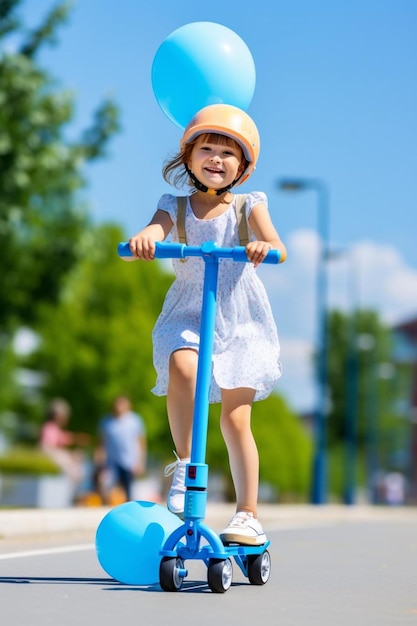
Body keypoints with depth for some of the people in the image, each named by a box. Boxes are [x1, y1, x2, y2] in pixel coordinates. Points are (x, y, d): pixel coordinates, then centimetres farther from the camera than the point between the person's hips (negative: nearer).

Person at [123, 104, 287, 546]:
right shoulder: (175, 208, 3)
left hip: (239, 318, 0)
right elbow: (153, 232, -17)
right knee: (182, 366, -33)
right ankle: (183, 467, -15)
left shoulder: (248, 206, 0)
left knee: (235, 417, -3)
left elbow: (277, 247, -15)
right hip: (188, 315, 1)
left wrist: (265, 247, -39)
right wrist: (141, 241, -41)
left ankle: (248, 516, 8)